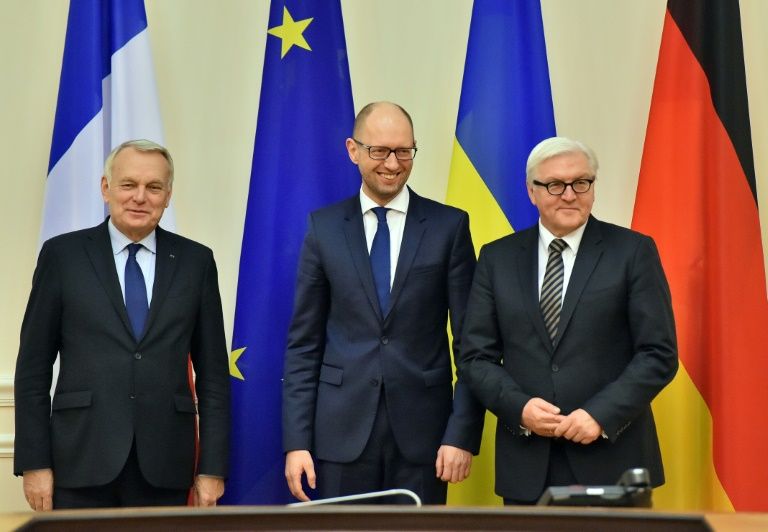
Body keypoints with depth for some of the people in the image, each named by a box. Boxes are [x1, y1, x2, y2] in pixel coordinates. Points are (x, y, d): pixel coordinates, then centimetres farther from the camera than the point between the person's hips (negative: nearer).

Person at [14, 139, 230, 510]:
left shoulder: (196, 261, 7)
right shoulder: (62, 255, 3)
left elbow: (213, 371, 7)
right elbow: (33, 368, 3)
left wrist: (212, 467, 2)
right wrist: (33, 463, -2)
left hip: (165, 468, 1)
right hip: (82, 463, -1)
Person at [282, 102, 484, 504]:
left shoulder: (449, 226, 1)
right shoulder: (324, 227, 4)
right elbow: (303, 342, 5)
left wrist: (463, 433, -7)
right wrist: (296, 440, -1)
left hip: (422, 430, -1)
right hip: (343, 430, 1)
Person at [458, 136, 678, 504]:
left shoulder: (633, 251, 1)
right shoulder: (497, 258, 8)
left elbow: (659, 354, -3)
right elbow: (475, 357, 6)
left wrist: (601, 414, -14)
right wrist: (519, 407, -10)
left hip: (611, 458, -2)